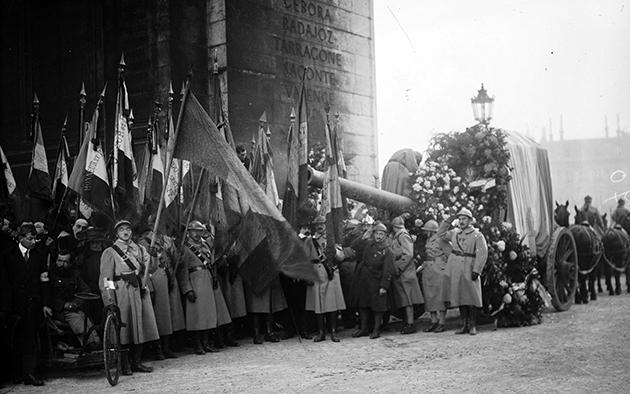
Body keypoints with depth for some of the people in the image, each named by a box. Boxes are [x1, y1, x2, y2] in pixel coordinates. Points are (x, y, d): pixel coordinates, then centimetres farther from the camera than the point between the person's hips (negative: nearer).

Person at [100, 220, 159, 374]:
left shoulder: (140, 250, 16)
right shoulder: (110, 253, 1)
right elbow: (106, 278, -6)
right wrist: (109, 300, -16)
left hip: (139, 291, 5)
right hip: (122, 292, -5)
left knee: (140, 327, 5)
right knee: (124, 328, -4)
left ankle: (137, 362, 13)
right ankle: (125, 365, 2)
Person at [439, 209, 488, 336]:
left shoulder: (477, 235, -2)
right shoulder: (454, 233, 13)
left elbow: (482, 254, -9)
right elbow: (440, 234, 24)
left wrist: (476, 270, -17)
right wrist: (448, 222, 12)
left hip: (469, 269, -5)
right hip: (455, 269, 5)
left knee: (471, 298, -4)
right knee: (460, 298, 6)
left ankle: (473, 326, 3)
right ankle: (464, 325, 12)